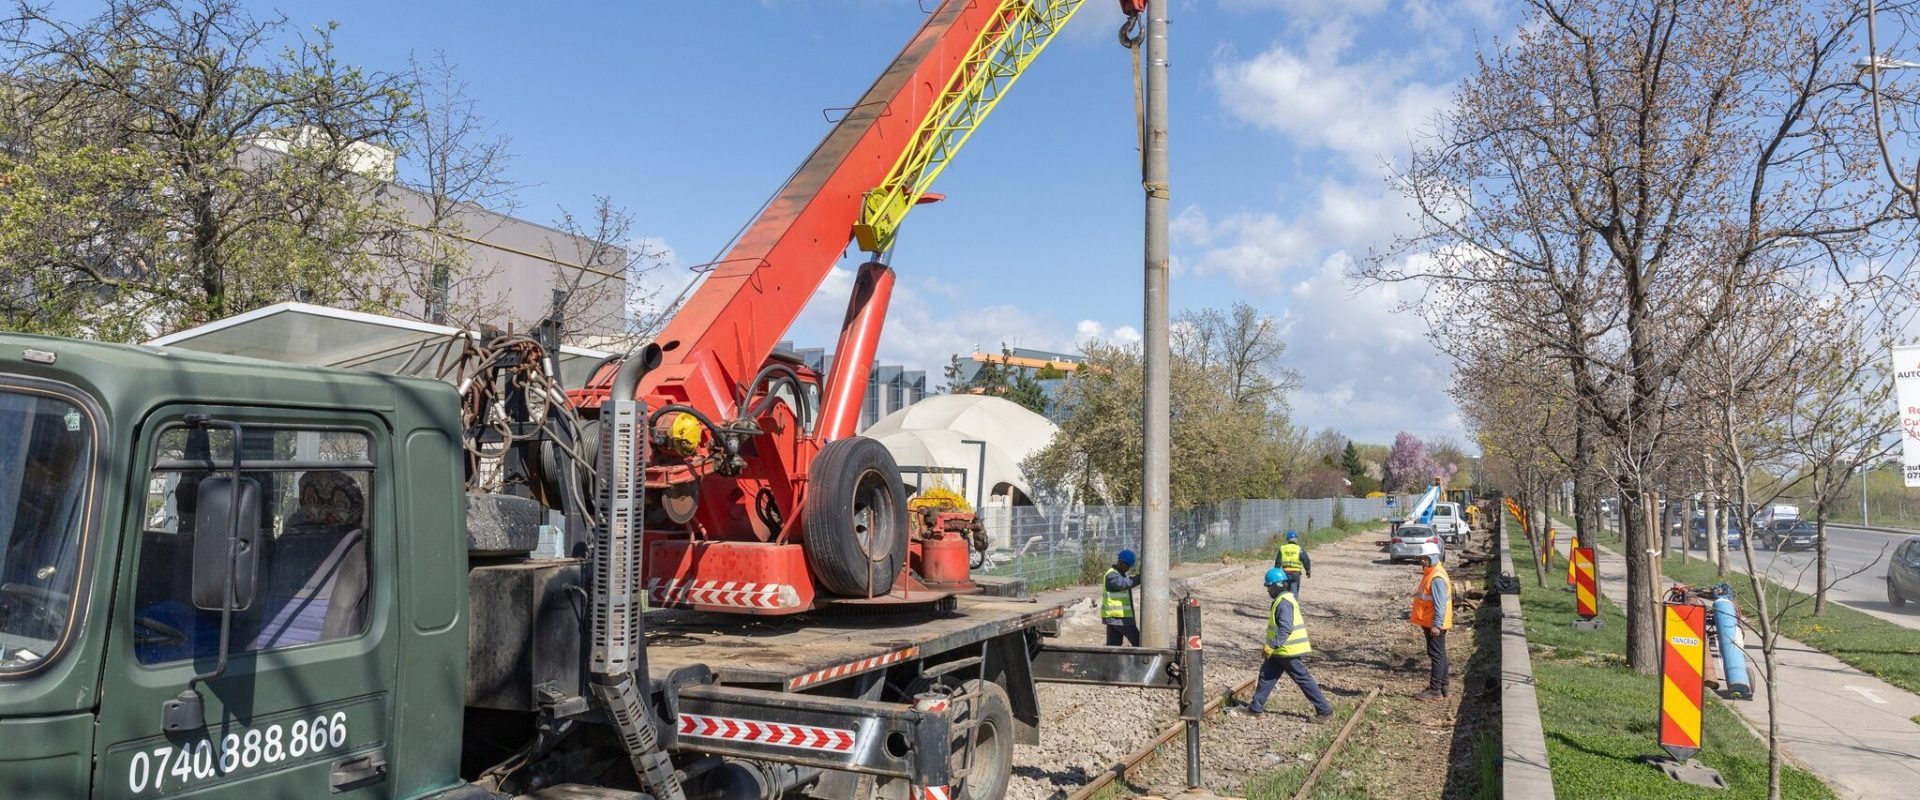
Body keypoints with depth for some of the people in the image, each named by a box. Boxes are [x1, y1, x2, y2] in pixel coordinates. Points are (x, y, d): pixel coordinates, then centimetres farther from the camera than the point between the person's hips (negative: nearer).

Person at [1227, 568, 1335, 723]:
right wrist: (1271, 645, 25)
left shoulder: (1283, 602, -19)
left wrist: (1272, 646, -26)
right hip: (1281, 650, 10)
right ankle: (1255, 708, 19)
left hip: (1289, 651, -10)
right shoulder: (1284, 599, 13)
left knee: (1303, 679, -2)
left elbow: (1286, 628, -27)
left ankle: (1325, 710, 7)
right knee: (1266, 674, 12)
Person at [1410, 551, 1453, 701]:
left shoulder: (1437, 579, -20)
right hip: (1430, 623, 11)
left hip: (1435, 625, -11)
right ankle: (1443, 687, 24)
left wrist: (1436, 625, -26)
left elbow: (1440, 604, -24)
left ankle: (1435, 691, -2)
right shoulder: (1430, 575, 12)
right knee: (1440, 655, 16)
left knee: (1436, 655, -6)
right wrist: (1415, 615, 24)